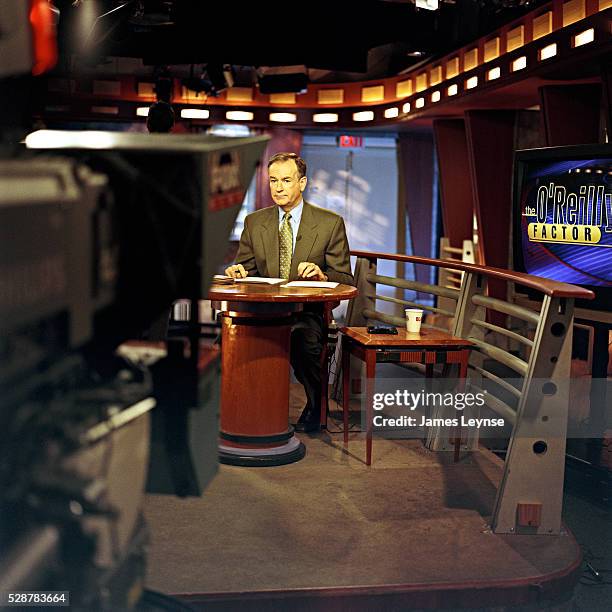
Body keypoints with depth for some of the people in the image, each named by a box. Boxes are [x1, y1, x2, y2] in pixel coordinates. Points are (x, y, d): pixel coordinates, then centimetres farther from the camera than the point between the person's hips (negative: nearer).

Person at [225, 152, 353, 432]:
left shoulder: (330, 223, 3)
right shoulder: (254, 222, 12)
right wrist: (239, 273, -11)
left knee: (302, 336, -36)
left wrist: (321, 275, -20)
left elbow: (345, 281, 2)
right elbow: (245, 271, 14)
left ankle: (315, 405, -6)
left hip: (309, 312, -2)